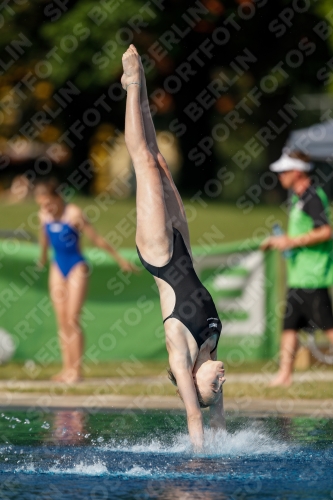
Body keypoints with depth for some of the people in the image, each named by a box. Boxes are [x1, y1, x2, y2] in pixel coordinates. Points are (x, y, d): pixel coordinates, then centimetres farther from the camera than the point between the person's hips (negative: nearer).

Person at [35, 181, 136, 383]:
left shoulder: (73, 213, -17)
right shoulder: (44, 215, 0)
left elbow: (96, 239, -12)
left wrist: (120, 258, -8)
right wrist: (43, 256, 36)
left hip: (76, 267, -5)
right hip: (58, 267, 5)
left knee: (72, 319, -11)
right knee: (62, 321, 2)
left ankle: (77, 369, -9)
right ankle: (67, 367, 3)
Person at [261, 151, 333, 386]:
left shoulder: (313, 197, -14)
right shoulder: (298, 198, 16)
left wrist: (292, 241, -20)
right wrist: (279, 241, 15)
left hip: (312, 276, -10)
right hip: (298, 274, 10)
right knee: (289, 325, 8)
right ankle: (285, 374, 11)